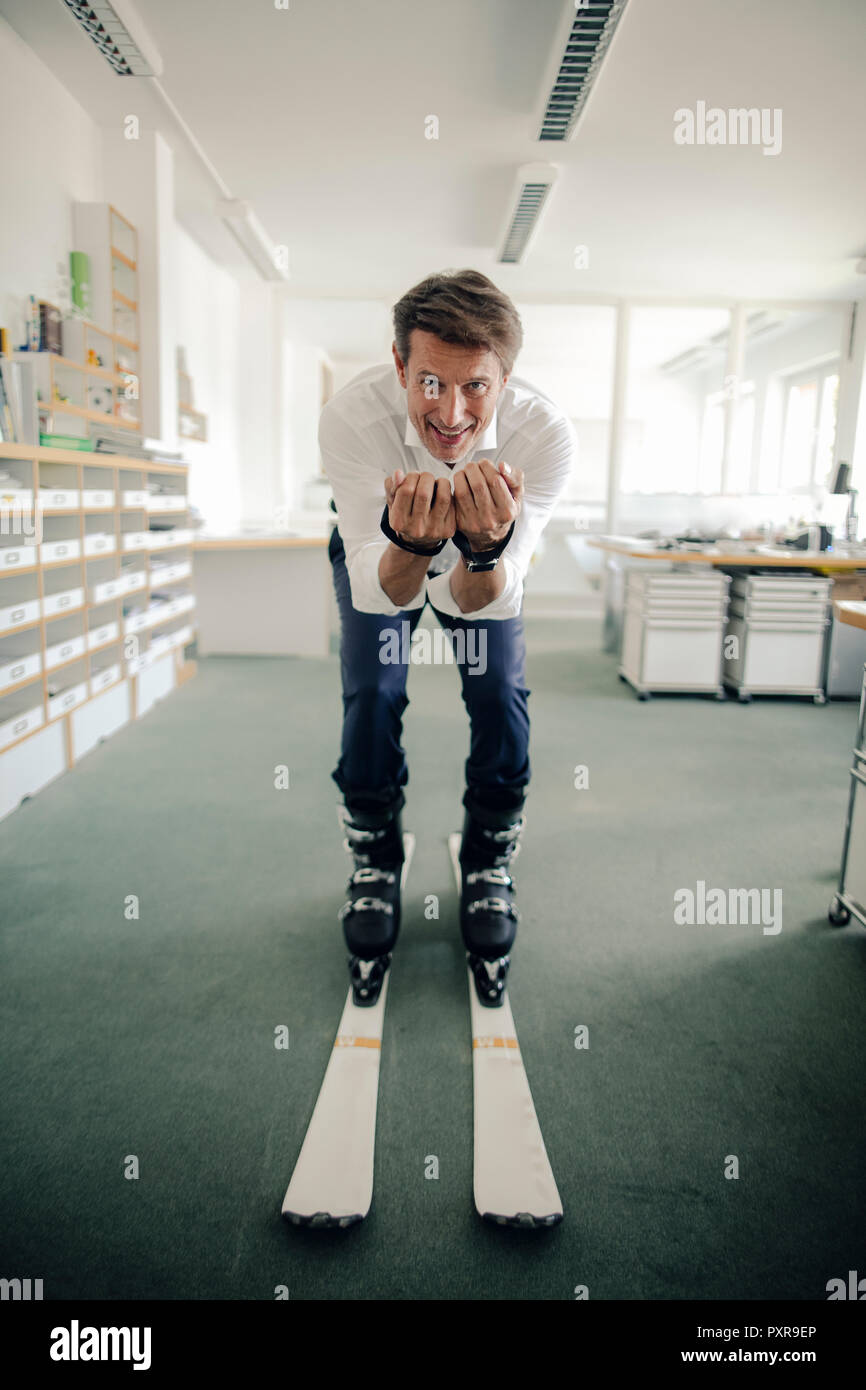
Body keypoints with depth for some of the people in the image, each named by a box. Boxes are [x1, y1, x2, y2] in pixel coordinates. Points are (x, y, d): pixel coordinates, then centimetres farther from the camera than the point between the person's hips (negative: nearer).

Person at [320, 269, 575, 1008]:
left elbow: (483, 602, -35)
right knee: (371, 698, -13)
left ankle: (488, 872, 13)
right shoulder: (352, 415, -38)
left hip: (489, 557, 1)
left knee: (500, 700, -11)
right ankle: (375, 869, 12)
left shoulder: (546, 434, -36)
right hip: (381, 547, 0)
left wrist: (485, 547, -58)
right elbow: (380, 594, -36)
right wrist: (411, 544, -59)